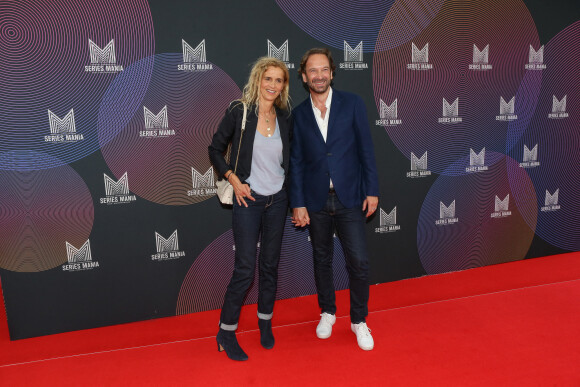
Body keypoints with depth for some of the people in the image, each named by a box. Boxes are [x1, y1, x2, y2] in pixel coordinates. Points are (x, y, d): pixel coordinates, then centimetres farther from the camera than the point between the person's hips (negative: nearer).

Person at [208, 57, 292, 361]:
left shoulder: (284, 117, 3)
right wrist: (233, 180, -11)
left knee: (270, 264, 13)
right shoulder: (239, 111, -8)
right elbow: (215, 149, 0)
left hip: (277, 200, 4)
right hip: (248, 199, -4)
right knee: (245, 269, -4)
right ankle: (226, 333, 15)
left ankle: (265, 323, 32)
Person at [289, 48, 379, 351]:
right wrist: (297, 203, 0)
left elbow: (366, 149, 0)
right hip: (316, 201, 2)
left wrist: (371, 190, -4)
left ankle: (359, 320, 20)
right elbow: (296, 162, 3)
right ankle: (327, 312, 35)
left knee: (359, 262, -2)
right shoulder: (298, 115, 3)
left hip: (349, 199, -1)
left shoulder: (352, 103, 0)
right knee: (322, 259, 15)